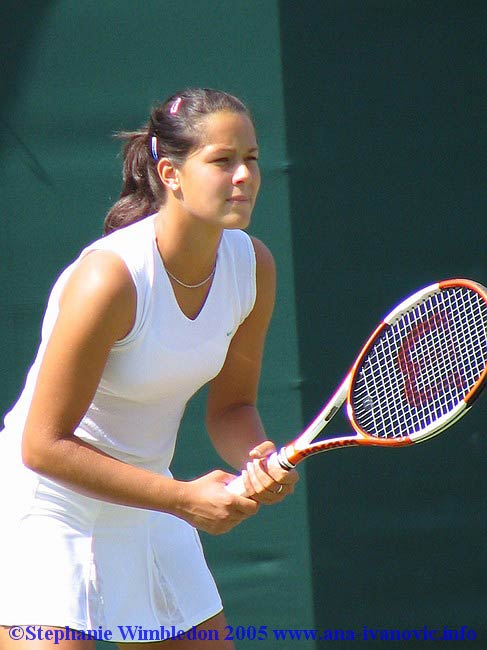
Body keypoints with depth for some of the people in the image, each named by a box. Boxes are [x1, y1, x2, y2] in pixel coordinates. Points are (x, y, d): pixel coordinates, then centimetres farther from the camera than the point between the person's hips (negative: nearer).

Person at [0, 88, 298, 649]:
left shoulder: (253, 266, -7)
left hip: (146, 513, 7)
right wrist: (183, 498, -24)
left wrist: (260, 461, -16)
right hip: (47, 511, -7)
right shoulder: (108, 277, -27)